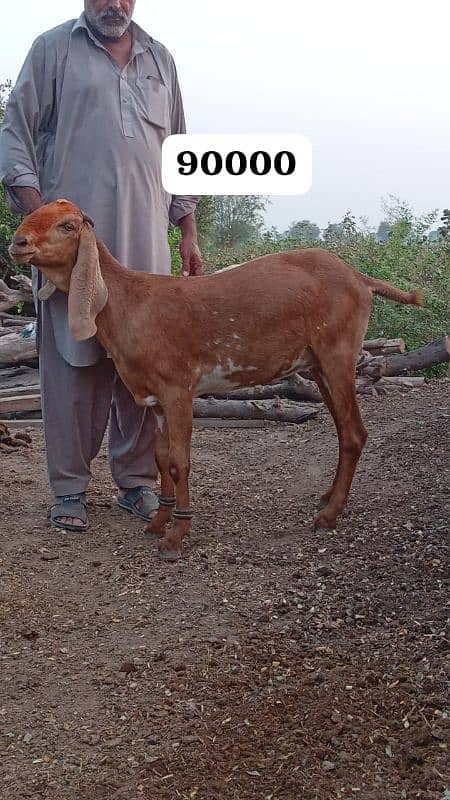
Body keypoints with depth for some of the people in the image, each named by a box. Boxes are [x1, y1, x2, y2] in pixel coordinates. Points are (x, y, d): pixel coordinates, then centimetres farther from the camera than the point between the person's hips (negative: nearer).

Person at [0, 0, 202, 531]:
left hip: (146, 241, 4)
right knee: (73, 359, -3)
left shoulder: (159, 59, 19)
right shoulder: (53, 48, 7)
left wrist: (188, 233, 16)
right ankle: (69, 487, 6)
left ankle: (137, 481, 12)